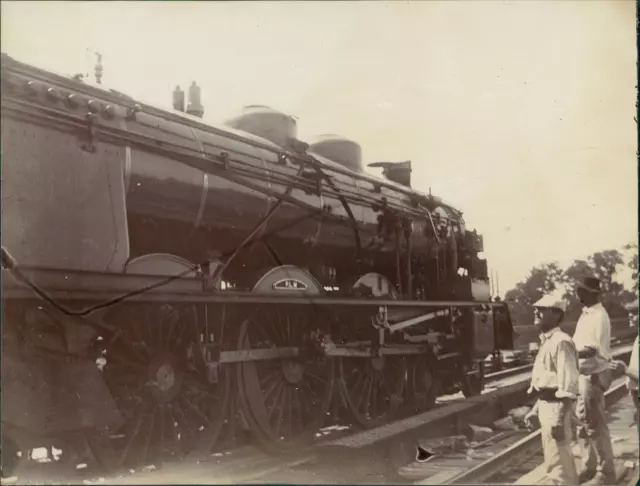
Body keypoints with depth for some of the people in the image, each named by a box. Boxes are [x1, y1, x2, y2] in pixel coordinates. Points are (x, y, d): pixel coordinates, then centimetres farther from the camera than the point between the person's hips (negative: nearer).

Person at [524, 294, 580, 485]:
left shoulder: (561, 342, -18)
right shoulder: (547, 341, 13)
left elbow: (568, 385, -23)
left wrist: (559, 419, -27)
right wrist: (535, 410, 22)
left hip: (557, 407, -10)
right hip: (546, 405, 10)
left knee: (558, 464, -2)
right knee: (554, 459, 22)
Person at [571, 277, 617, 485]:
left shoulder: (599, 316, -18)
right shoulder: (586, 313, 10)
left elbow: (593, 351, -23)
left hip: (593, 375, -9)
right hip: (582, 374, 9)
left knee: (595, 425, -1)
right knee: (583, 422, 16)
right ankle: (588, 467, 27)